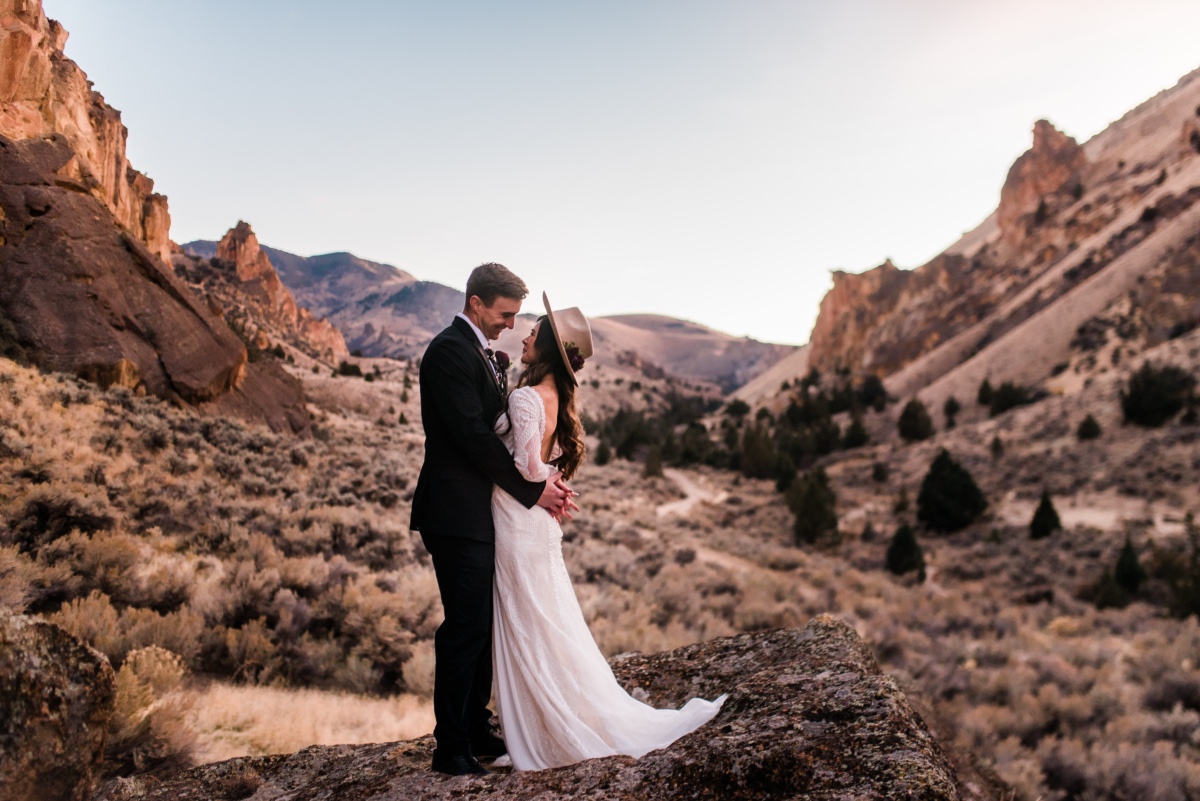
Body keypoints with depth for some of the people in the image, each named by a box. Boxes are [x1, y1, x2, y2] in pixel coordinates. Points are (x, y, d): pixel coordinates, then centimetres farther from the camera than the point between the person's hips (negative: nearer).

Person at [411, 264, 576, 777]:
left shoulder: (483, 353, 16)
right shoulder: (450, 350, -14)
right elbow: (473, 436, -21)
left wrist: (543, 482, 0)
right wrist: (532, 490, -14)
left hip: (481, 513, 10)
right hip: (457, 513, -10)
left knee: (481, 624, 15)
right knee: (466, 627, -4)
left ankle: (475, 729, 27)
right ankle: (451, 747, 9)